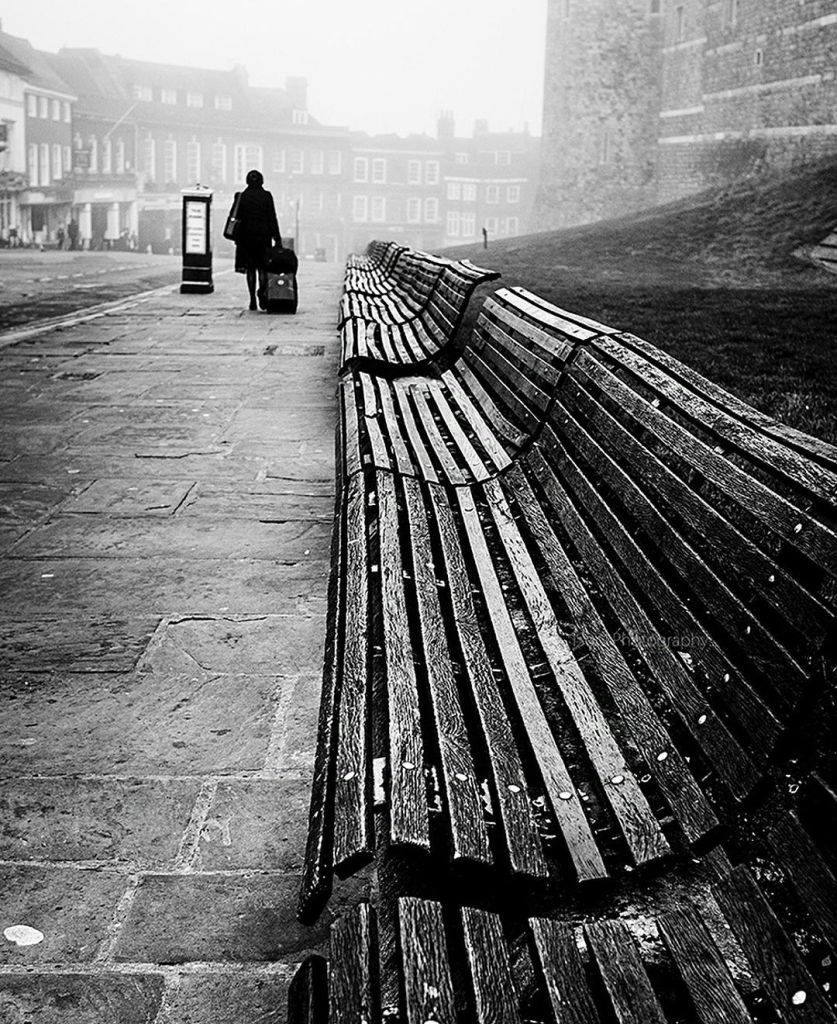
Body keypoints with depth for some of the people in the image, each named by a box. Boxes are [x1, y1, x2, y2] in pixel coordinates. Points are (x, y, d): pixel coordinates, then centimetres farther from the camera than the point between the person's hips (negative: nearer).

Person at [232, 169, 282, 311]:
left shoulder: (242, 197, 2)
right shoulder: (266, 196, -2)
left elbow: (238, 219, 3)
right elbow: (272, 218, -3)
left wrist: (237, 238, 9)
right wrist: (277, 238, 0)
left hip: (246, 236, 1)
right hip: (263, 236, -1)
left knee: (250, 268, 7)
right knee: (262, 267, 7)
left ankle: (252, 299, 5)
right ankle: (262, 290, -21)